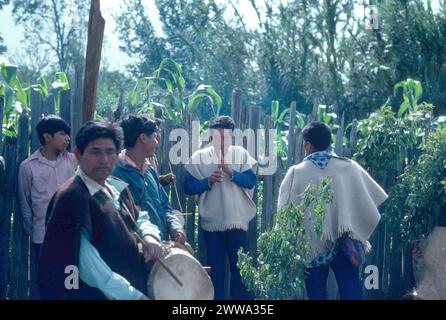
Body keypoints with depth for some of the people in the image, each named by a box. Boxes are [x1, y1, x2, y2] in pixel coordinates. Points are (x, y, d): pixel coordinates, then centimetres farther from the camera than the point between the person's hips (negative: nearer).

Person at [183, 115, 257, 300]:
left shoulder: (240, 153, 2)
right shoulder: (199, 157, 1)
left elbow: (251, 181, -6)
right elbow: (188, 187, -2)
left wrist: (231, 172, -20)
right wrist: (208, 181, -18)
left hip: (237, 221, 0)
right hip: (211, 223, 0)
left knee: (240, 267, 6)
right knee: (215, 269, 10)